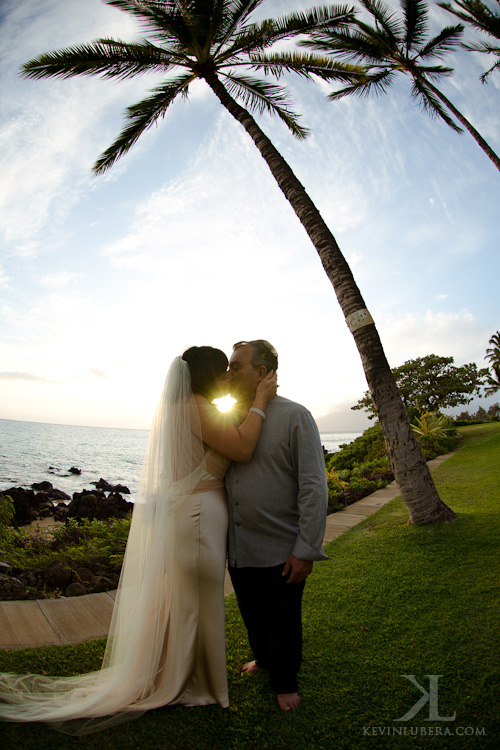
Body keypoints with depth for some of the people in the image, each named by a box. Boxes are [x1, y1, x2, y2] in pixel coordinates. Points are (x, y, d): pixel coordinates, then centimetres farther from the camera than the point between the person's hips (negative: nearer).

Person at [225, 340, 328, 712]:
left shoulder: (295, 417, -15)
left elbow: (314, 489, -16)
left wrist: (306, 551, -17)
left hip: (281, 551, -5)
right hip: (238, 549, 5)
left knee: (284, 623, 15)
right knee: (252, 616, 25)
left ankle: (285, 682, 44)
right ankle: (263, 659, 55)